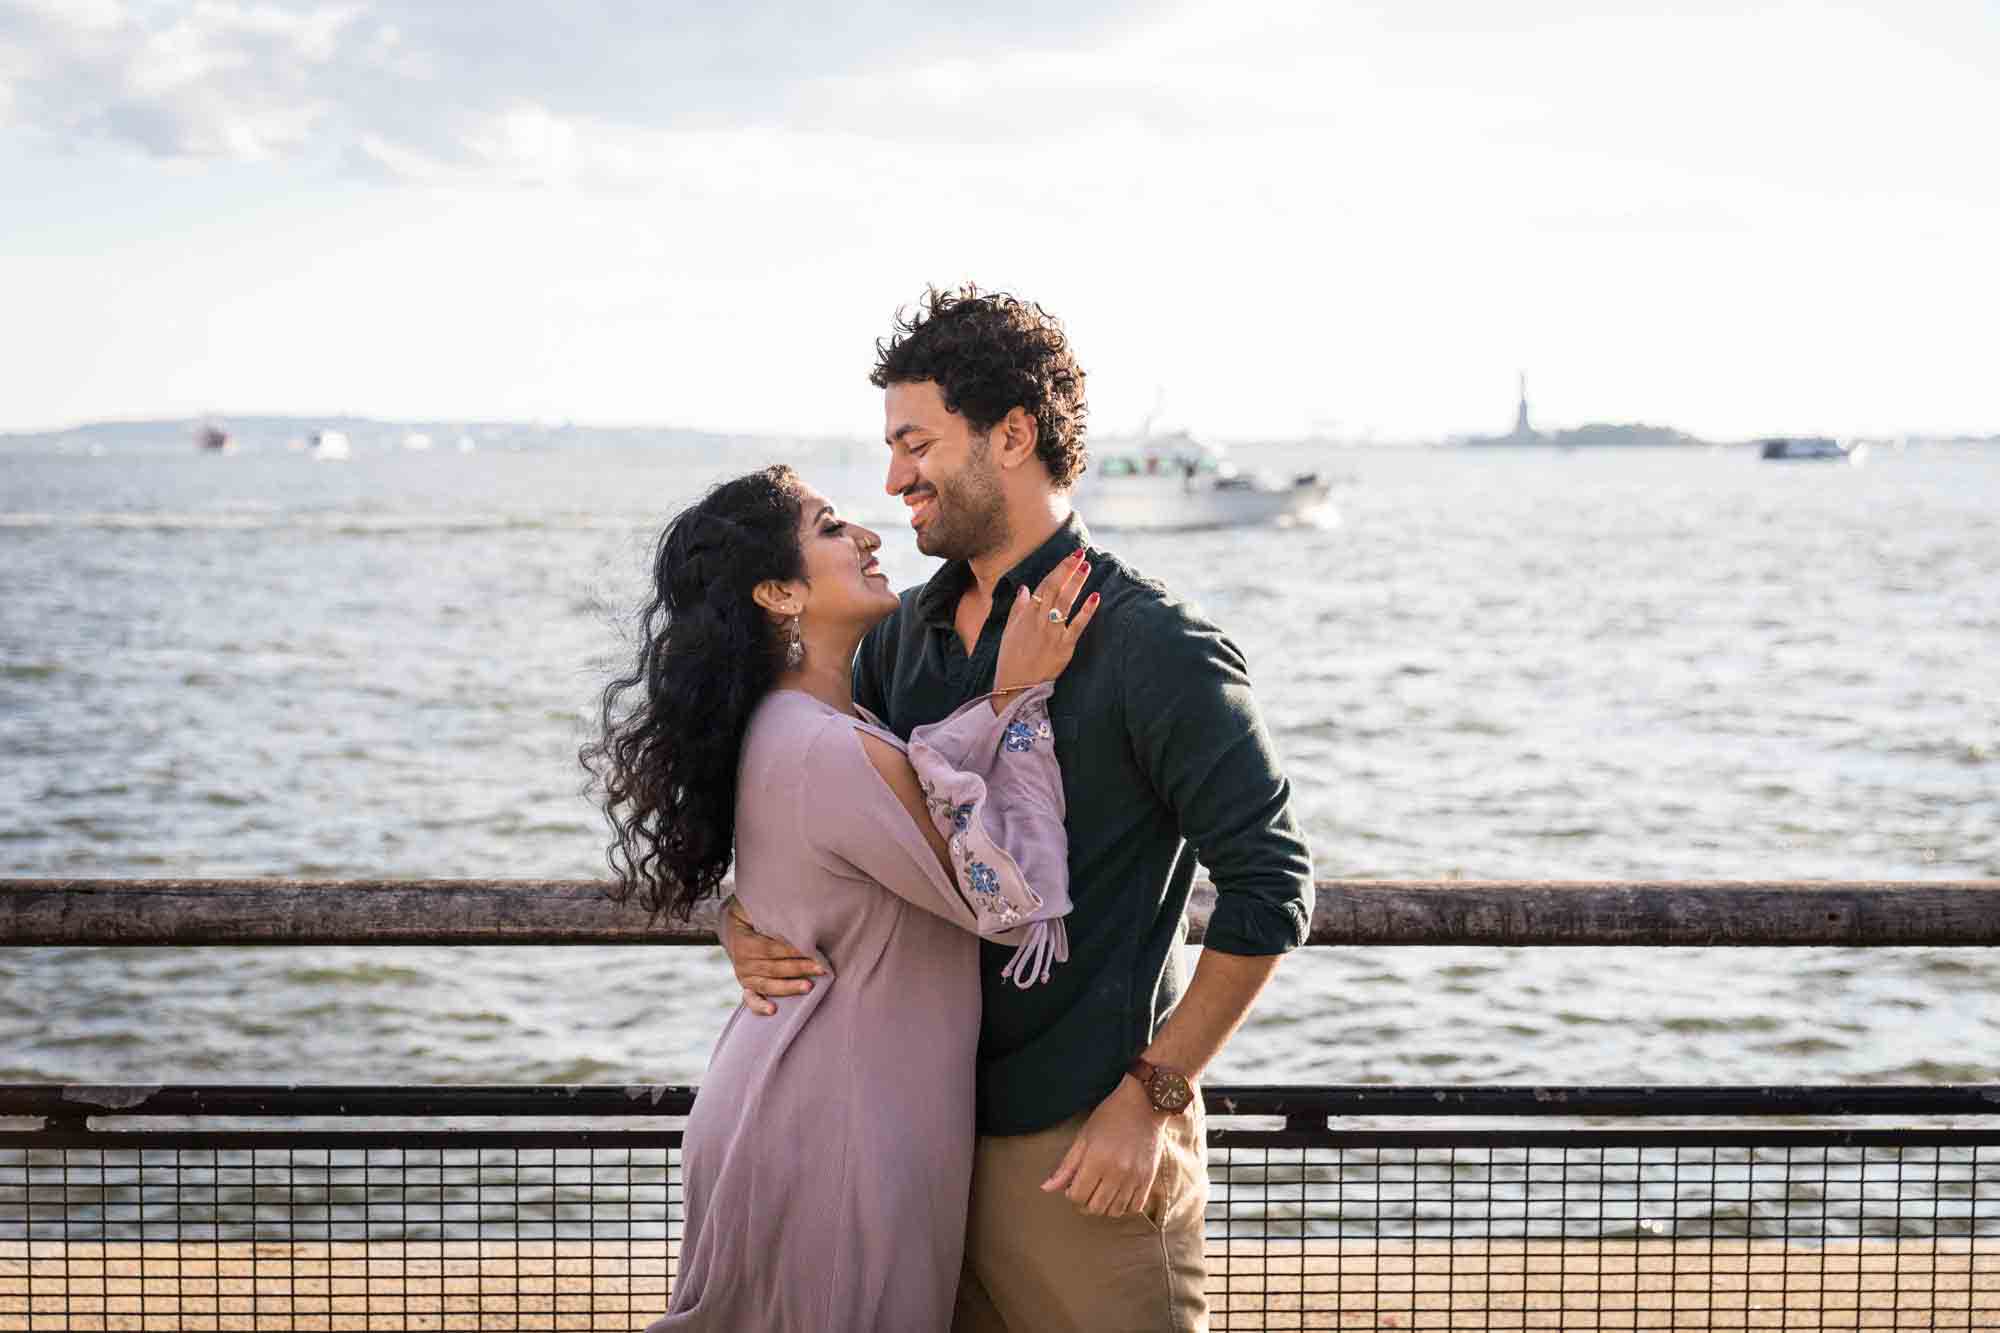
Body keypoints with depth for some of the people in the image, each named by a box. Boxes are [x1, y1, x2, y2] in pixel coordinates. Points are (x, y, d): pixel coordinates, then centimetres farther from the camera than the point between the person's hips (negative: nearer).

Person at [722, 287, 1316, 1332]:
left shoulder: (1152, 646, -13)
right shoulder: (908, 634, 9)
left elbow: (1268, 890, -15)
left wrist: (1151, 1097, -16)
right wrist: (744, 924, -3)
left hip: (1084, 1146, -7)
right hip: (935, 1126, 7)